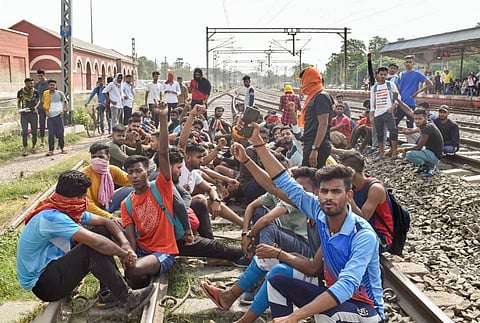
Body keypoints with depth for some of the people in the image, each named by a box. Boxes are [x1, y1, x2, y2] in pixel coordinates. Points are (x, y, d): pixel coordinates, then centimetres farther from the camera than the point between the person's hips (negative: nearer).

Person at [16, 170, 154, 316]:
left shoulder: (70, 211, 1)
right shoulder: (51, 217, -27)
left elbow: (105, 222, 6)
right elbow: (95, 241, -34)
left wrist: (125, 243, -10)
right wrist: (124, 253, -21)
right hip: (42, 284, -9)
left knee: (101, 232, 0)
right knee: (92, 249, -27)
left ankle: (108, 293, -3)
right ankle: (128, 299, -19)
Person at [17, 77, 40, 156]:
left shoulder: (35, 91, -1)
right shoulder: (20, 92, 1)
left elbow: (38, 100, 13)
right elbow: (18, 102, 14)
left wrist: (36, 106, -5)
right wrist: (19, 109, -4)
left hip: (33, 113, 1)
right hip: (24, 114, -1)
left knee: (34, 132, 6)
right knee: (24, 132, -5)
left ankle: (33, 148, 22)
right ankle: (25, 150, -1)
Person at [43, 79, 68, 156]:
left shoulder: (60, 93, 2)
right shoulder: (46, 94, 6)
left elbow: (65, 102, 13)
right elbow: (44, 104, 17)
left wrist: (63, 110, 2)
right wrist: (46, 111, 3)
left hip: (58, 115, -1)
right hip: (50, 116, 1)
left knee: (60, 132, 2)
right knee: (51, 134, -1)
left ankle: (62, 148, 16)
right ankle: (51, 150, 2)